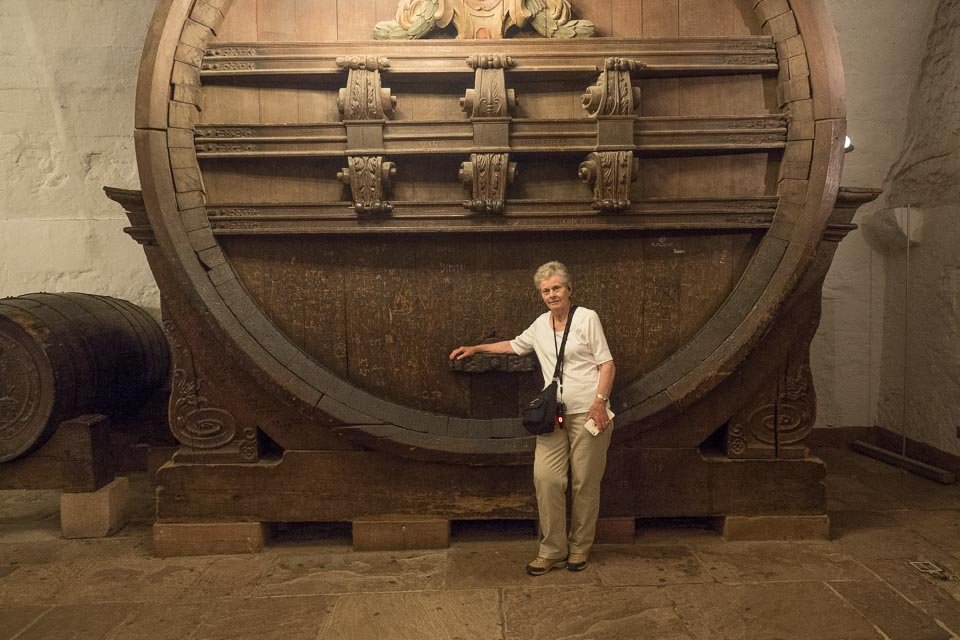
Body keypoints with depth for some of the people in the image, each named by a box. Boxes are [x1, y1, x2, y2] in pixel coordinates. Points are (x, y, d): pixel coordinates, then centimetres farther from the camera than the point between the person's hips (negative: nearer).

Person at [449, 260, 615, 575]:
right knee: (546, 478, -5)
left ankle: (579, 549, 20)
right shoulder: (541, 325, 13)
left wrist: (599, 402, -16)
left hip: (587, 412, -5)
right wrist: (475, 349, 27)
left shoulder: (587, 318, -3)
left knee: (585, 483, 3)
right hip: (554, 414, 5)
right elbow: (514, 345, 30)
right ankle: (553, 551, 7)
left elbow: (607, 364, -5)